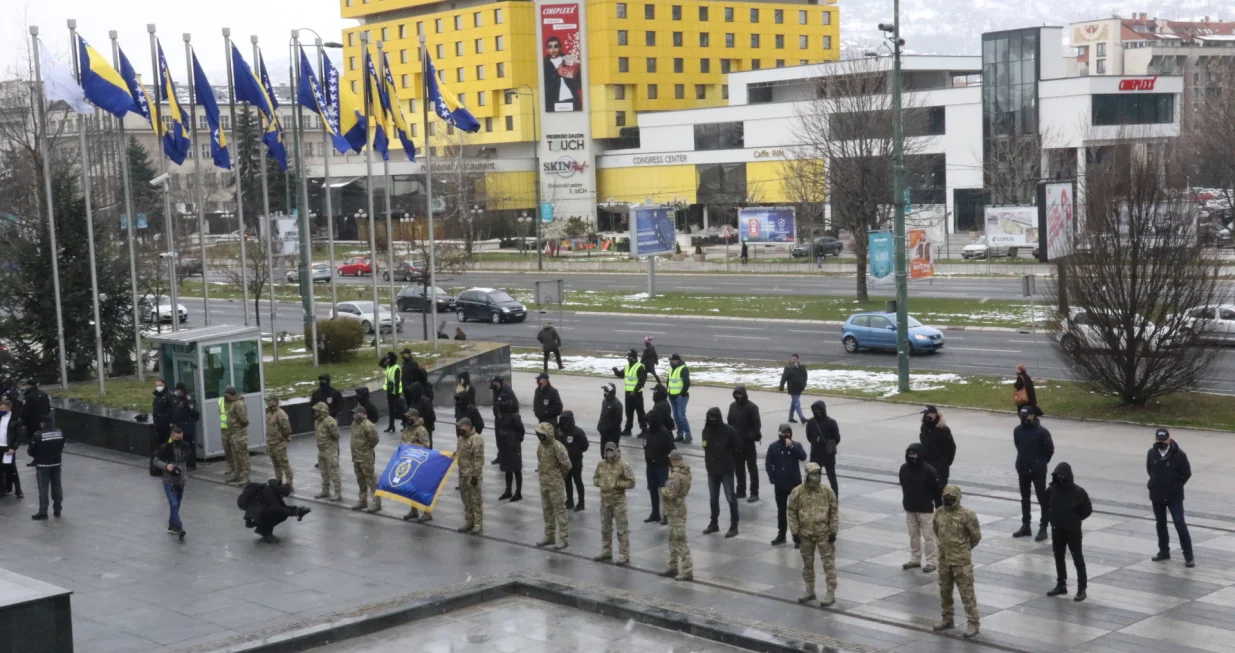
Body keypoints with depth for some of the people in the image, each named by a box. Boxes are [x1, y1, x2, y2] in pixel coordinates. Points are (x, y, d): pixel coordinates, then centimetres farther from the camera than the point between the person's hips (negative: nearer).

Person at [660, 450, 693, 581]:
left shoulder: (675, 476, -23)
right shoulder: (686, 472, 7)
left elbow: (670, 494, -26)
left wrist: (662, 490, -6)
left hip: (676, 511, -10)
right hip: (677, 509, 10)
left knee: (680, 541, -6)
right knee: (673, 539, 18)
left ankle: (687, 571, -3)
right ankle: (673, 567, 27)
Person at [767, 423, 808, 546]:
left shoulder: (796, 445, -1)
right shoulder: (773, 447, -1)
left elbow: (803, 457, -19)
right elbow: (768, 464, 0)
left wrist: (792, 446, -24)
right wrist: (773, 479, -8)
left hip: (795, 483, -1)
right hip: (780, 484, 1)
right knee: (781, 510, 12)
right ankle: (781, 535, 21)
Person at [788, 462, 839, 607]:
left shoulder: (827, 491, -7)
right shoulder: (797, 492, -7)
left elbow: (834, 512, -1)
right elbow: (792, 512, -1)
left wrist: (833, 531, -4)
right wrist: (795, 532, -3)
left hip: (824, 534, -1)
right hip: (805, 535, 2)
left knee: (828, 563, 0)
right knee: (807, 563, 13)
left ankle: (831, 592, 7)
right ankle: (810, 591, 27)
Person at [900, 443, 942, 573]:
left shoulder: (929, 470, -17)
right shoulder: (904, 468, -2)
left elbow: (937, 490, -10)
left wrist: (939, 508, -8)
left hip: (925, 509, -5)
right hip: (910, 509, 5)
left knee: (928, 536, 0)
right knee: (913, 535, 14)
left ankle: (932, 562, 6)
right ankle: (915, 559, 25)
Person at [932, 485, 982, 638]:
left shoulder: (967, 515, -17)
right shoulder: (939, 513, 0)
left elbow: (976, 536, -7)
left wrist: (964, 548, 6)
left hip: (962, 560, -6)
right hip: (944, 558, 6)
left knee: (967, 592, -1)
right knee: (944, 590, 16)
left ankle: (973, 624, 6)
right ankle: (947, 619, 30)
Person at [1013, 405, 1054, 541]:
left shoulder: (1042, 431, -14)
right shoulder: (1017, 431, 1)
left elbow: (1050, 449, -6)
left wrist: (1041, 463, 2)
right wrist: (1024, 460, 12)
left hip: (1038, 471, -6)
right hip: (1022, 470, 6)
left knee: (1042, 499, -1)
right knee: (1024, 499, 13)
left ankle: (1043, 528, 3)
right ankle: (1025, 526, 23)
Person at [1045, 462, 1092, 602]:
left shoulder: (1078, 492, -17)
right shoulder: (1051, 490, -5)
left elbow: (1087, 510, -8)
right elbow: (1045, 506, 12)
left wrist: (1075, 519, -4)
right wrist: (1052, 518, 4)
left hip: (1073, 531, -5)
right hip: (1057, 530, 5)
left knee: (1078, 559, 2)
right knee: (1058, 558, 14)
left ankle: (1081, 588, 8)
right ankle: (1061, 585, 27)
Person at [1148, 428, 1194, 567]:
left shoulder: (1179, 454, -15)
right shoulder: (1152, 453, -4)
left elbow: (1187, 473, -6)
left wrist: (1176, 486, 1)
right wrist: (1156, 484, 10)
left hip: (1174, 496, -4)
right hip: (1157, 496, 4)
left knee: (1180, 524, -8)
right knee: (1160, 524, 15)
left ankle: (1188, 556, -2)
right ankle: (1164, 551, 29)